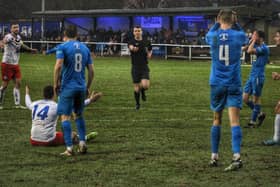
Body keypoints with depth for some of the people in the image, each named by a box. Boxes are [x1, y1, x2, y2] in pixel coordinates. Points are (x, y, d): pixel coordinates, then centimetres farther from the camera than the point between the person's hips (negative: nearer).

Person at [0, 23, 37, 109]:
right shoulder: (9, 36, -18)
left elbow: (22, 45, 31)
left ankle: (17, 104, 11)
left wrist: (31, 49, 42)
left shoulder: (18, 37, 7)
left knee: (18, 83, 5)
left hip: (15, 64, 7)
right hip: (7, 64, -7)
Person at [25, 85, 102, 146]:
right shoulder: (55, 106, -13)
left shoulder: (35, 104, 4)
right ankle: (85, 138, 48)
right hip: (48, 141, -5)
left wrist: (27, 93, 50)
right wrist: (90, 100, -7)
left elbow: (28, 104, 30)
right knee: (73, 135, 16)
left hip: (34, 141, 5)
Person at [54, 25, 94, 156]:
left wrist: (55, 84, -7)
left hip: (67, 87, -5)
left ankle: (69, 148, -9)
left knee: (65, 116, -3)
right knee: (79, 115, 19)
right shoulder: (85, 48, 11)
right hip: (81, 87, 5)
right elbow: (91, 70, 10)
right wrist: (88, 87, 19)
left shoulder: (62, 47, -4)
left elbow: (58, 66, -16)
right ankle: (82, 143, 11)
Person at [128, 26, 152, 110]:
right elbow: (130, 46, -29)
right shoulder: (132, 42, -4)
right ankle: (137, 104, 26)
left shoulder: (146, 42, 3)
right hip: (135, 68, 0)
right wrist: (133, 48, -52)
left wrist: (149, 54, -1)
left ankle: (143, 91, 16)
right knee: (136, 88, 2)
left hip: (144, 67, 1)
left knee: (145, 85, -20)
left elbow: (150, 50, 22)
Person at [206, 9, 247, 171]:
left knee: (217, 119, 15)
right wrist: (236, 23, 14)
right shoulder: (239, 36, -5)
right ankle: (237, 156, -24)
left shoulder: (213, 36, -3)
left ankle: (214, 156, 20)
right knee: (234, 120, -9)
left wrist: (218, 23, 17)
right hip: (234, 84, -2)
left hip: (217, 84, 2)